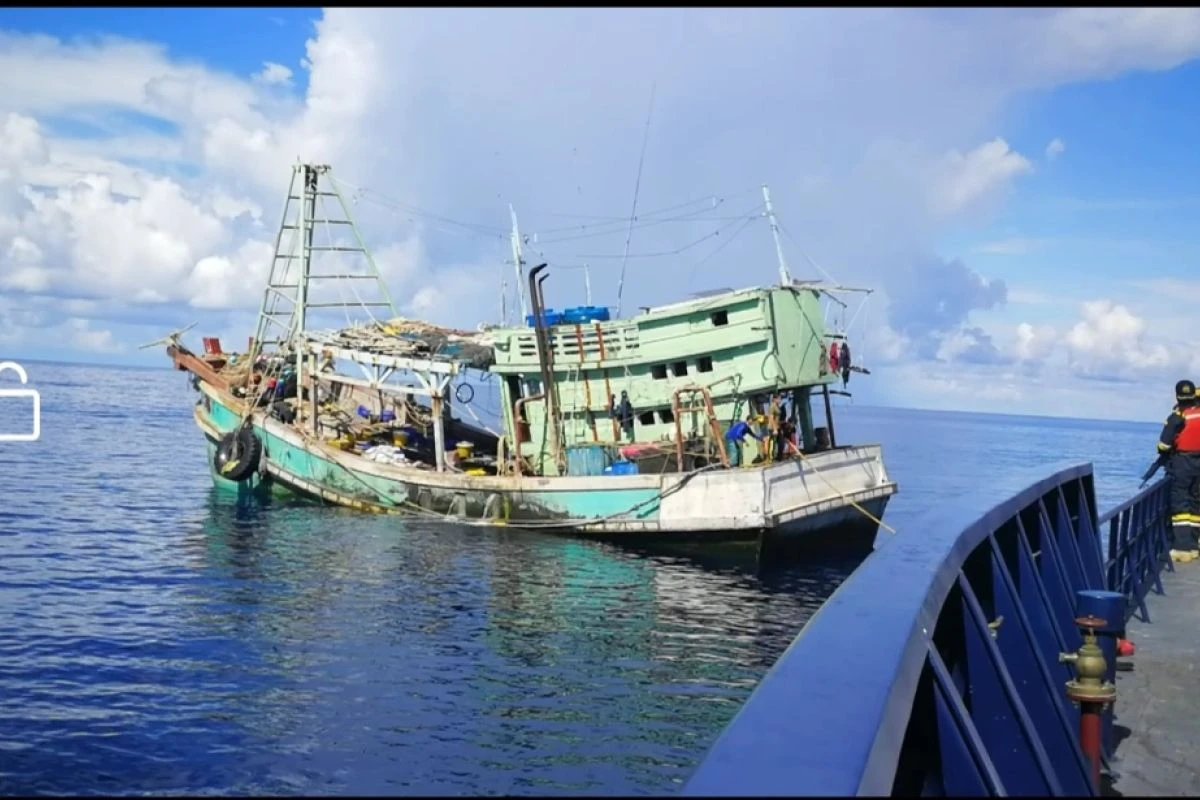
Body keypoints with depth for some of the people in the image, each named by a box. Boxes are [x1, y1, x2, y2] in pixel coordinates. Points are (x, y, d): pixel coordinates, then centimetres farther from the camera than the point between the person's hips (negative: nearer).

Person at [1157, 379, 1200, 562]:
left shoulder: (1177, 416, -14)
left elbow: (1164, 445, -13)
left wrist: (1164, 454, 6)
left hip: (1181, 463, -6)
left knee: (1180, 504, -4)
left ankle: (1182, 547, -9)